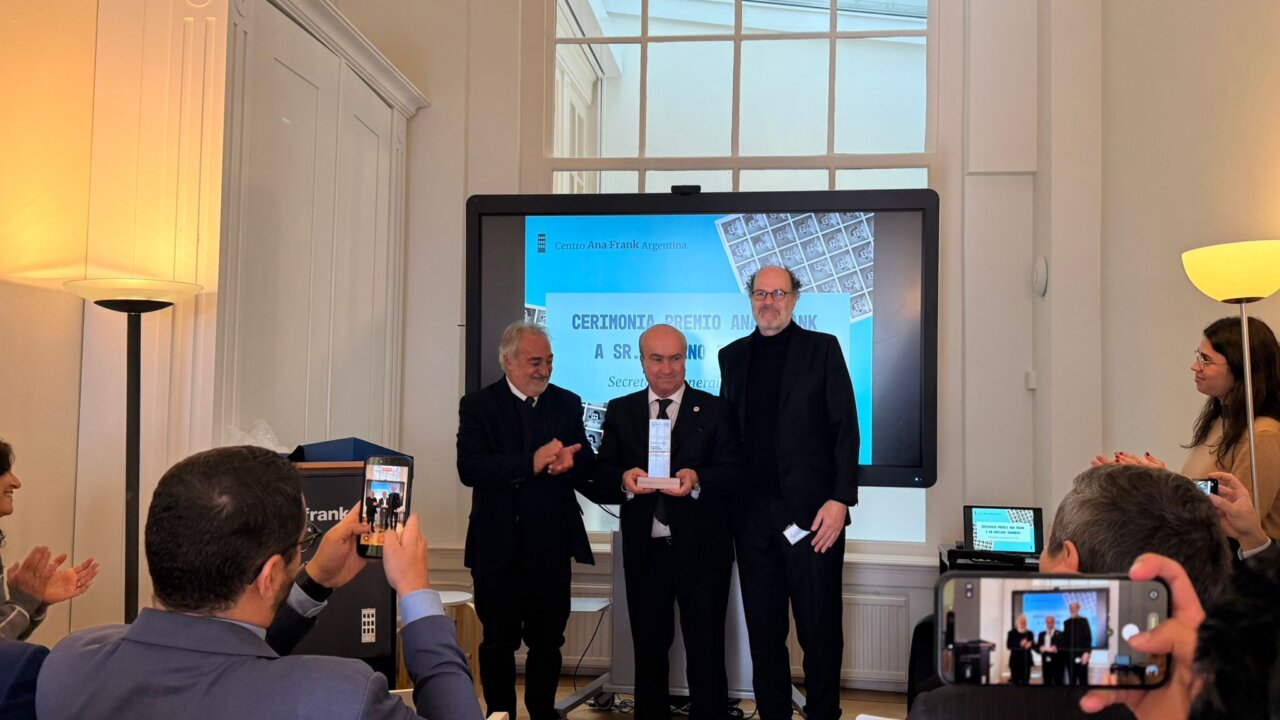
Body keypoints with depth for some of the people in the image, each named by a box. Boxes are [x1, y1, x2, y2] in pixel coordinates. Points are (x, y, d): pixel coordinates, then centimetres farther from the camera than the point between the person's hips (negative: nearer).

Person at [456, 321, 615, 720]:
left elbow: (589, 465, 2)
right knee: (499, 641, 12)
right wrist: (530, 463, -28)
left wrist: (571, 461, -22)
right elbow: (469, 467, -17)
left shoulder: (567, 404, 5)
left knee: (547, 641, 10)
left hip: (550, 545, 2)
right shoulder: (478, 405, -4)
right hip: (498, 547, -2)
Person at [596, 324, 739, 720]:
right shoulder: (620, 411, 9)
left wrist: (697, 479, -25)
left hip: (701, 550, -2)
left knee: (706, 653, 5)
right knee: (648, 651, 15)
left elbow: (733, 473, -6)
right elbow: (603, 470, 4)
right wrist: (624, 477, -18)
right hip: (644, 550, 3)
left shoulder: (715, 410, 1)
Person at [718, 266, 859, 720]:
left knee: (819, 629, 3)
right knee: (763, 629, 10)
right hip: (752, 512, 3)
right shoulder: (732, 356, 13)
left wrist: (841, 499, -11)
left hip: (811, 511, -3)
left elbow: (845, 428, -2)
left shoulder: (823, 349, 3)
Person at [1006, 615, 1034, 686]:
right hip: (1015, 661, -2)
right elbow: (1009, 646, -7)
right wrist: (1020, 645, -21)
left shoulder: (1030, 633, 9)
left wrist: (1030, 644, -18)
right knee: (1015, 681, 0)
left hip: (1026, 661, 2)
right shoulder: (1012, 633, 2)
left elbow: (1033, 645, 5)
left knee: (1025, 682, 2)